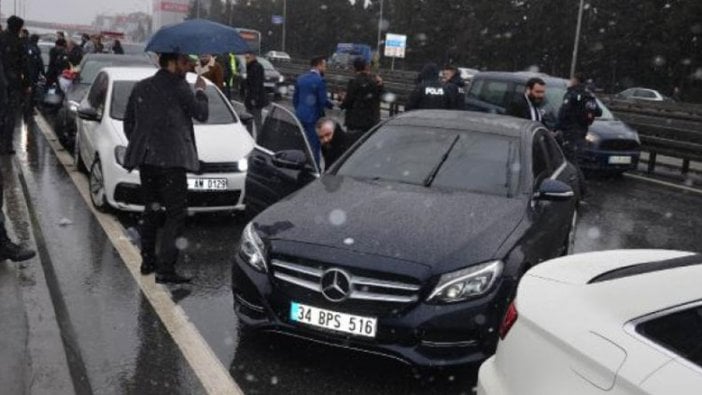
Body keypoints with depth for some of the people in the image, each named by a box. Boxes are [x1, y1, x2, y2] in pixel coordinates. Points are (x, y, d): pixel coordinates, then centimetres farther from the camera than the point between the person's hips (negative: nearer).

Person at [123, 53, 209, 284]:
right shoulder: (179, 87, -7)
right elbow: (202, 114, -1)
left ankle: (148, 261, 26)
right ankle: (165, 269, -8)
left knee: (151, 209, 19)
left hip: (146, 158, 7)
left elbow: (128, 123, 18)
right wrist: (200, 91, 14)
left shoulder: (141, 87, 15)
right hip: (171, 159, -7)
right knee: (176, 213, -3)